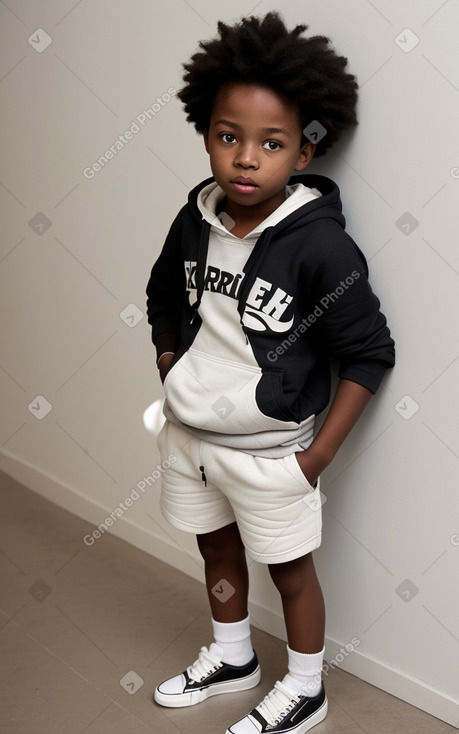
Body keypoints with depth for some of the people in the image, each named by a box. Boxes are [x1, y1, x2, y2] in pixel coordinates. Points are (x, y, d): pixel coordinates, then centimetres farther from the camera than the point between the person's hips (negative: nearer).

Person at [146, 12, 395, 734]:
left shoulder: (320, 246, -23)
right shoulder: (194, 222, -7)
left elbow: (369, 354, -16)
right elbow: (164, 301, 13)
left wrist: (320, 453, -16)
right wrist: (171, 375, 7)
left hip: (268, 451, -5)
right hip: (188, 433, 6)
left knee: (291, 569, 14)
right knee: (218, 548, 25)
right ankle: (232, 658, 50)